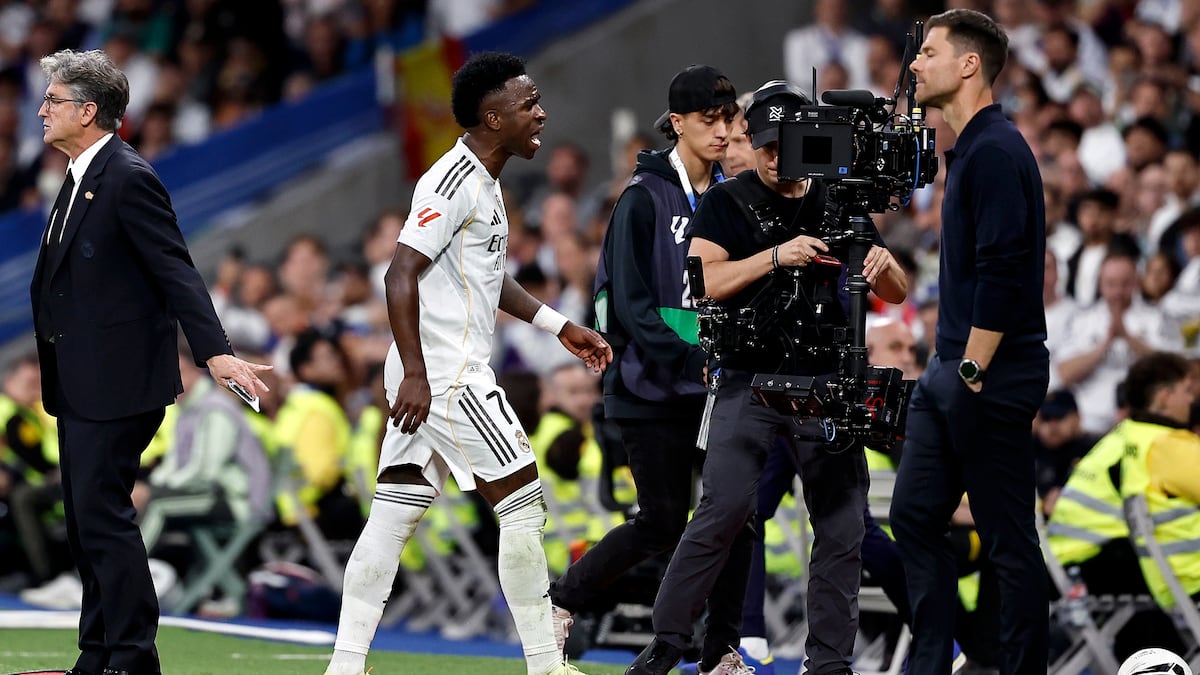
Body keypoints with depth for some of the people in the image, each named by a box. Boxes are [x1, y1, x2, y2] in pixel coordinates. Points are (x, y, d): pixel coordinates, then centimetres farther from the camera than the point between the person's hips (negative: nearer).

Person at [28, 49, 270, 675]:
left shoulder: (129, 179, -14)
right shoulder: (80, 178, 15)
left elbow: (176, 270, -20)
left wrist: (215, 351, -27)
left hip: (118, 381, -10)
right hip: (80, 383, 10)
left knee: (104, 516, -10)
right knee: (84, 522, 12)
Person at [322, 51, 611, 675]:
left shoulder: (482, 181, 17)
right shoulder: (456, 180, -15)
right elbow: (402, 273, -21)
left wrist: (561, 327, 30)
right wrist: (415, 373, -26)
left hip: (426, 378, 10)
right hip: (447, 376, -10)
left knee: (392, 517, 6)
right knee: (524, 506, -4)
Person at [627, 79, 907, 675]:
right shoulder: (727, 203, 3)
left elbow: (898, 292, 11)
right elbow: (702, 283, -11)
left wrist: (882, 267, -13)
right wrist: (777, 255, -21)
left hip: (825, 382, 3)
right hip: (748, 381, -3)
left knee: (843, 524, -2)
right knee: (726, 509, -16)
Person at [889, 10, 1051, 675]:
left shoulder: (996, 151, -16)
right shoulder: (968, 150, 16)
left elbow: (1003, 272, -22)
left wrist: (974, 371, -20)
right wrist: (953, 367, 19)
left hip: (992, 379, -10)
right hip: (949, 371, 10)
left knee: (1008, 540, -3)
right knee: (915, 516, 10)